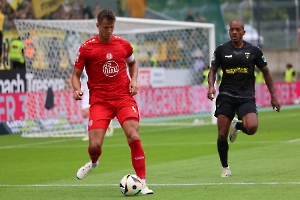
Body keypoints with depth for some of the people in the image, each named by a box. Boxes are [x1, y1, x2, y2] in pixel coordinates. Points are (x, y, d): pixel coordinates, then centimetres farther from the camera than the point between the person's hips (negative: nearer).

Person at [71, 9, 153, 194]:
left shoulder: (123, 45, 5)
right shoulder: (86, 48, -2)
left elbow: (133, 63, 25)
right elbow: (76, 74, 5)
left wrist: (134, 80, 7)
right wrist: (77, 90, -15)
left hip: (124, 97, 1)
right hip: (99, 101, -1)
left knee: (134, 137, -16)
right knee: (95, 145, -11)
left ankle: (142, 183, -7)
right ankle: (94, 162, 29)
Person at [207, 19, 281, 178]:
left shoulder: (253, 50, 3)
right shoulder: (221, 50, 3)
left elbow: (266, 72, 12)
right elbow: (213, 70, 11)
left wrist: (273, 95, 10)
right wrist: (211, 86, -10)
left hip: (246, 96, 0)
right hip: (226, 95, 0)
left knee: (252, 128, -25)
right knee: (221, 135, -7)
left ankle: (237, 126, 12)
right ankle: (225, 167, 15)